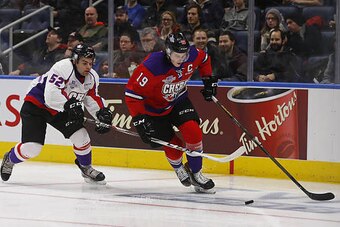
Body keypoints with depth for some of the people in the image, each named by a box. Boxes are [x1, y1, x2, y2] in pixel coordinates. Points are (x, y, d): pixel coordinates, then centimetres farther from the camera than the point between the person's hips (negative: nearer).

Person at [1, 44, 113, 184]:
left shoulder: (92, 78, -5)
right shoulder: (63, 68, -29)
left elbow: (92, 99, 6)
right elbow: (51, 95, -38)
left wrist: (102, 113, -12)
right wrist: (69, 105, -48)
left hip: (61, 110, 7)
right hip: (36, 104, -7)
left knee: (81, 136, -9)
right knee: (31, 147, -14)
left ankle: (86, 168, 16)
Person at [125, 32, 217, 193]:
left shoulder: (192, 56, -20)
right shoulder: (152, 66, -36)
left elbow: (204, 59, 8)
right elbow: (132, 93, -31)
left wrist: (209, 81, 7)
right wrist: (139, 120, -33)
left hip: (178, 100, 4)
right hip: (154, 107, -4)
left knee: (193, 131, -17)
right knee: (173, 145, -4)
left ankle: (195, 173, 1)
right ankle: (178, 168, 31)